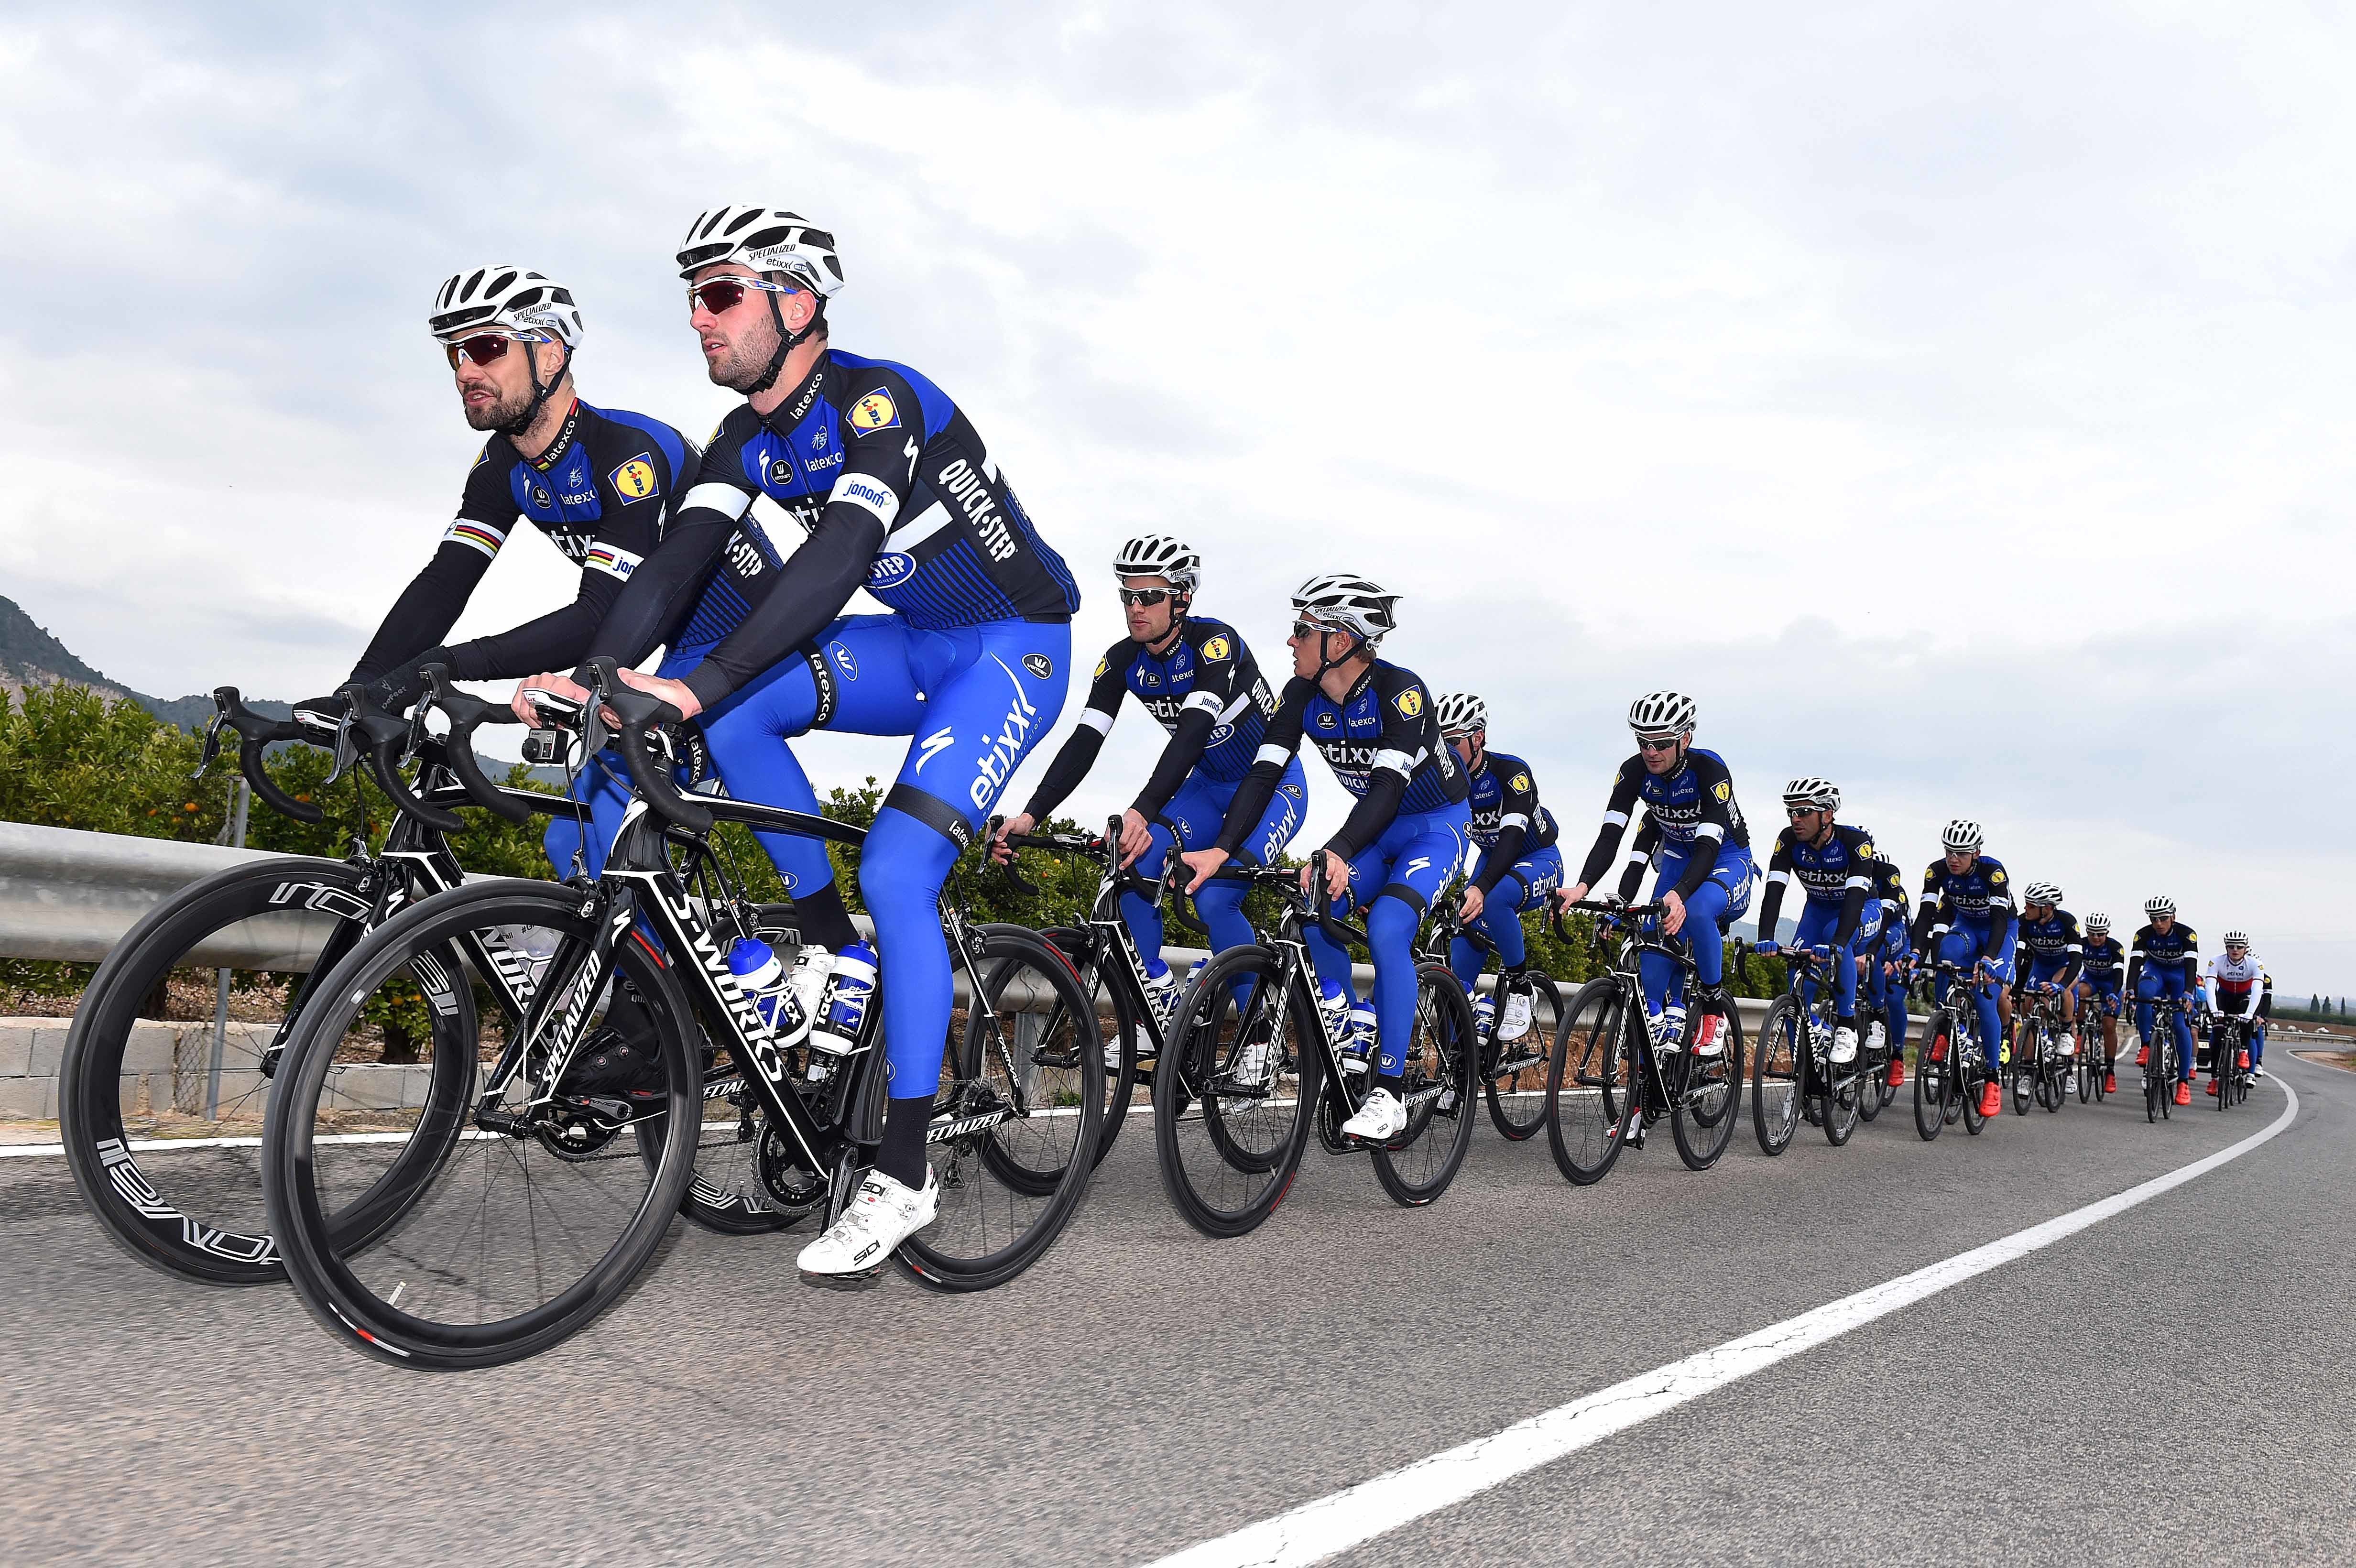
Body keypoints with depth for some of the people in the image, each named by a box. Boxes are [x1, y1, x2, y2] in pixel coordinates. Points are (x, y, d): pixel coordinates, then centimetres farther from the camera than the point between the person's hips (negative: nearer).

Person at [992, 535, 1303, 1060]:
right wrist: (1031, 815, -30)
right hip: (1209, 783, 6)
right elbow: (1085, 741, -16)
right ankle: (1163, 1009, -4)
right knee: (1131, 868, -18)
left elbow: (1193, 731, -40)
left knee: (1215, 899, -25)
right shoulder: (1122, 661, -9)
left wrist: (1143, 812, -54)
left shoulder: (1215, 642, -27)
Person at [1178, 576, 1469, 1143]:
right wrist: (1222, 851, -31)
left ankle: (1390, 1094, -21)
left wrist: (1337, 853, -54)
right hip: (1378, 826, 6)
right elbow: (1264, 774, -17)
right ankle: (1348, 1027, 4)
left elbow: (1389, 787, -38)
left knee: (1387, 930, -27)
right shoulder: (1301, 697, -11)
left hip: (1438, 824, -6)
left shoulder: (1400, 691, -29)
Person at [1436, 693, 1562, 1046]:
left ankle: (1519, 984, -17)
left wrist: (1481, 888, -55)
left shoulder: (1510, 772, -27)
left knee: (1492, 900, -39)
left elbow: (1513, 836, -38)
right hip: (1493, 860, 5)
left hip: (1538, 860, -5)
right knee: (1460, 963, -10)